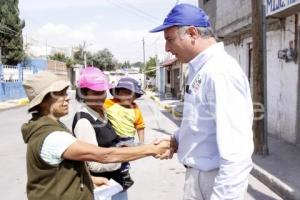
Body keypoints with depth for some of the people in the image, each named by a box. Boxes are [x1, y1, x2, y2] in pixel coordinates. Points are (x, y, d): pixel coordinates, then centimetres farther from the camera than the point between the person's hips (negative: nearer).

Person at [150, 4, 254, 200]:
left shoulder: (221, 72, -23)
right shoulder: (200, 69, 7)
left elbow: (236, 153, -28)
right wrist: (177, 139, 6)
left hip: (213, 179, -9)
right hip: (200, 173, 9)